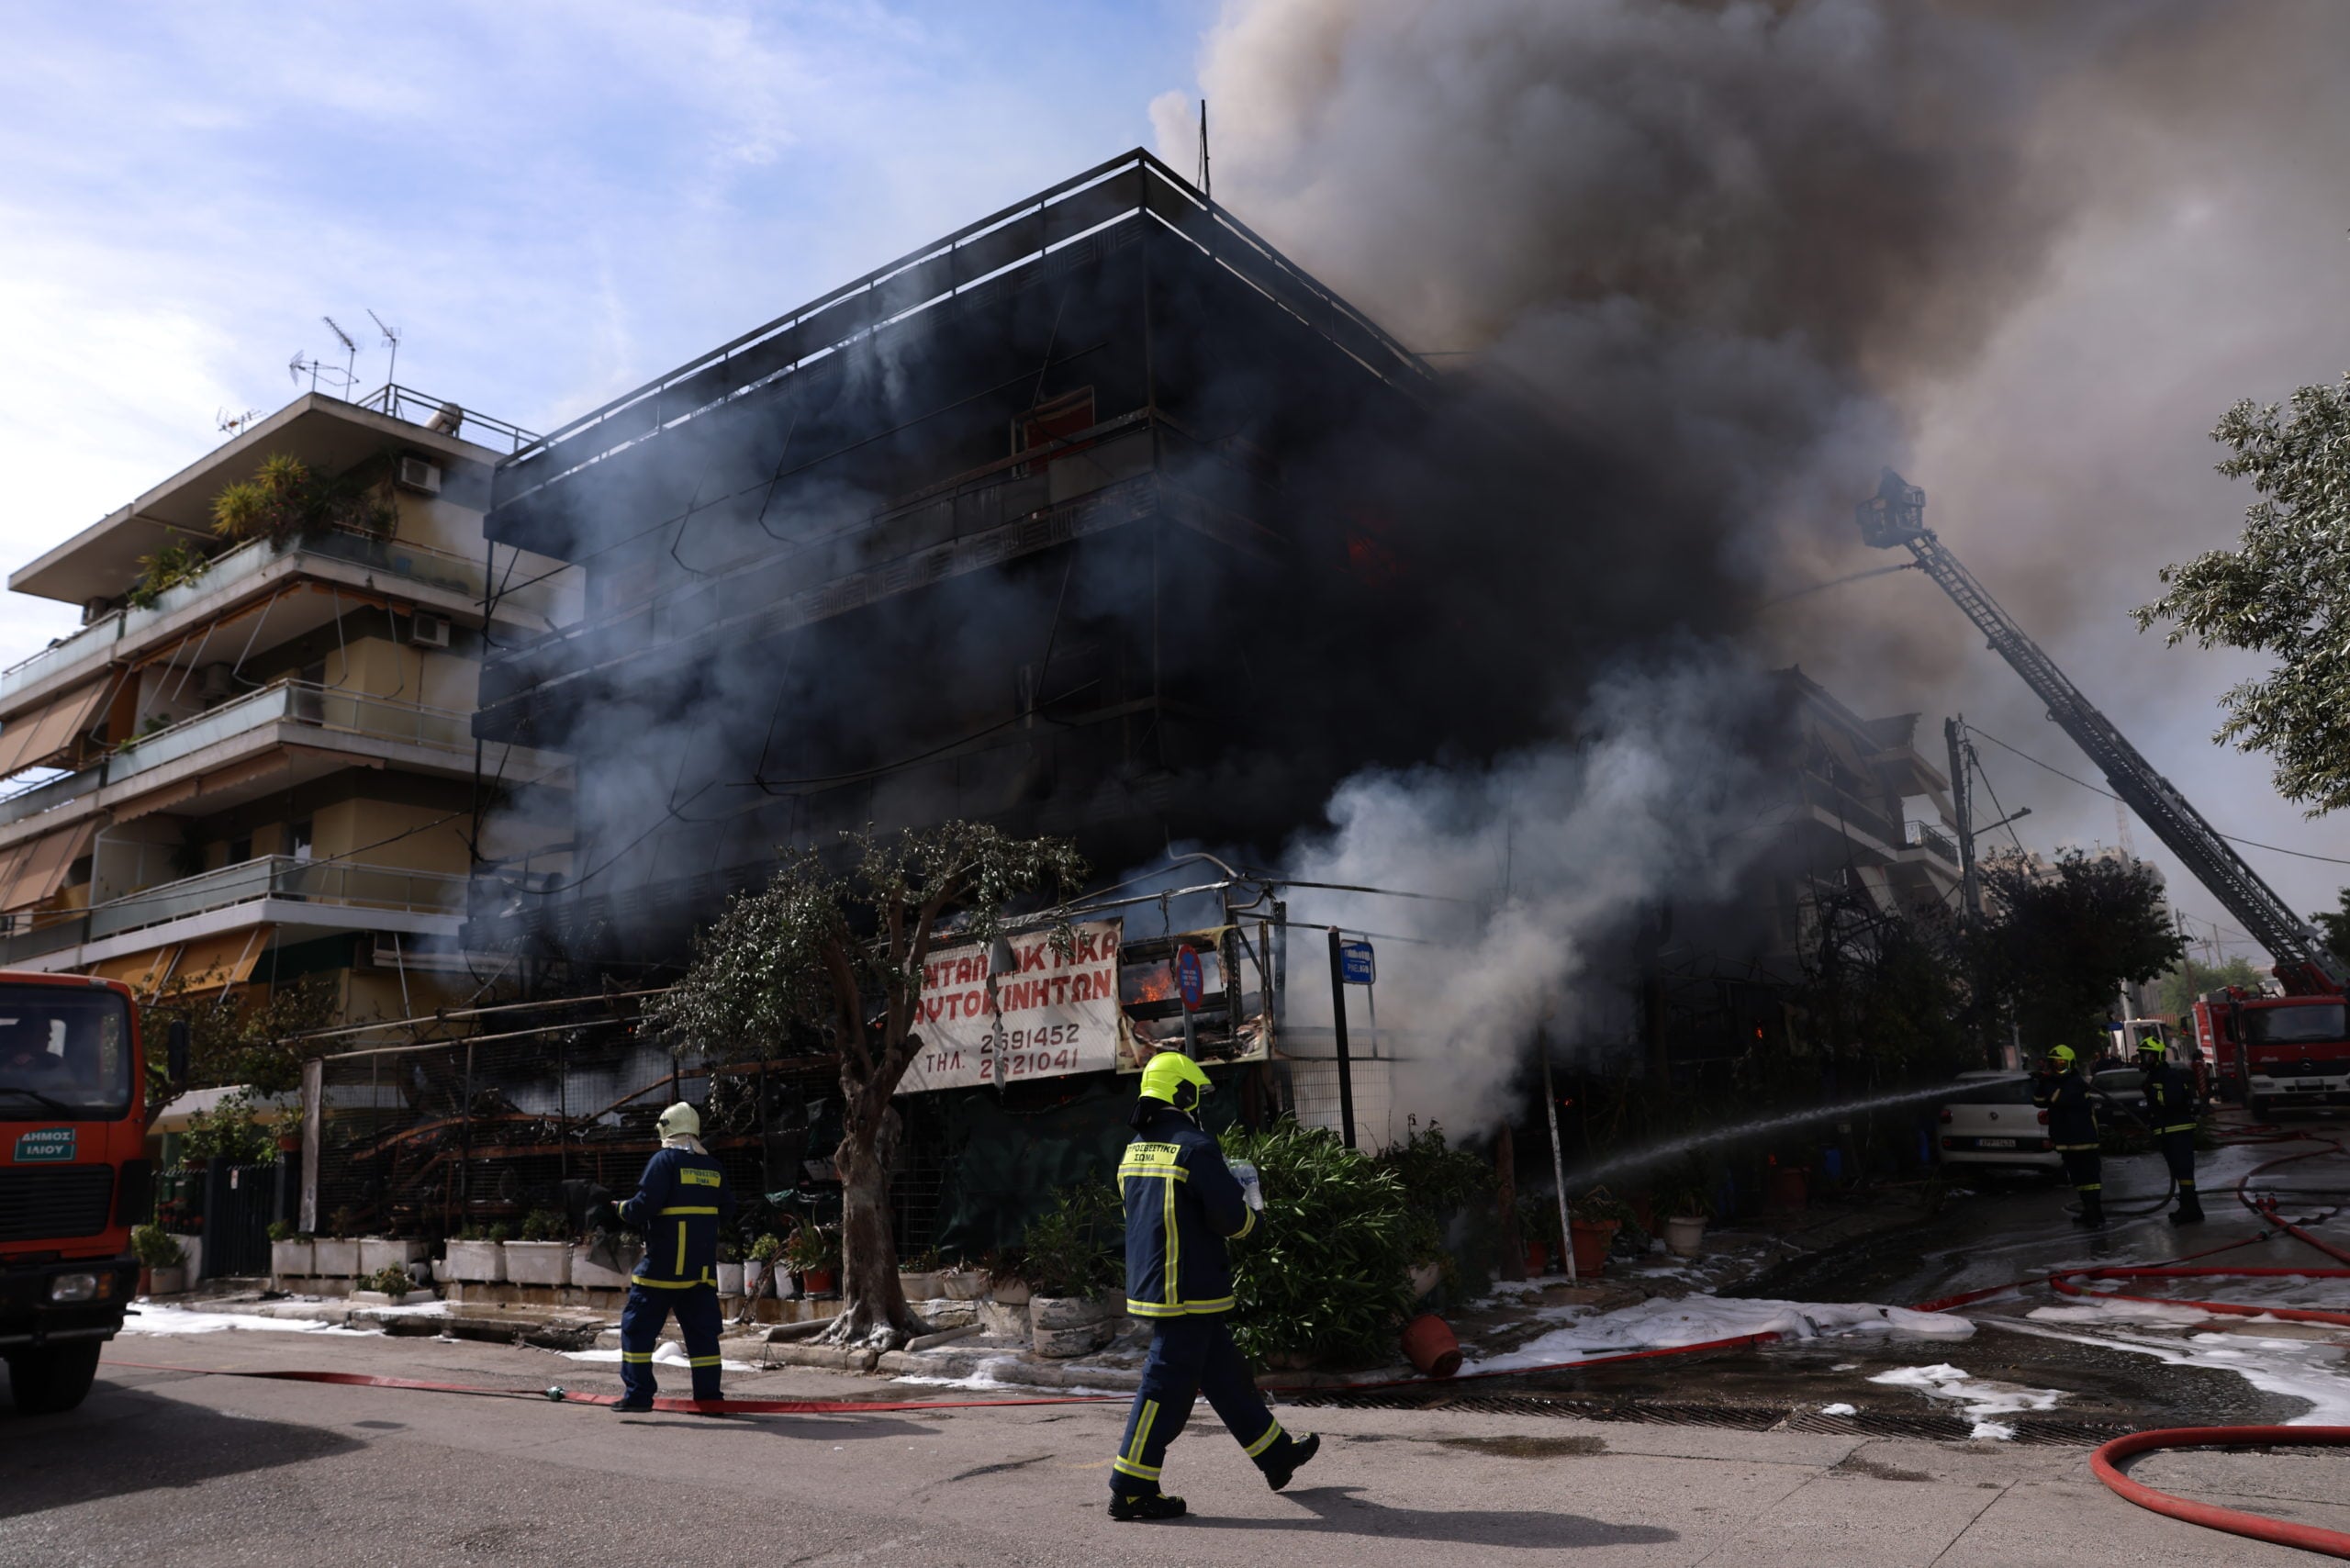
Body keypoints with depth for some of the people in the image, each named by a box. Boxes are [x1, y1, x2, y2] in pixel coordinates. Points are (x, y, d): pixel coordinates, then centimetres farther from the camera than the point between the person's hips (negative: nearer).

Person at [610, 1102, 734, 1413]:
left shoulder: (664, 1160, -7)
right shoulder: (713, 1167, 9)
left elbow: (645, 1205, -15)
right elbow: (726, 1211, 14)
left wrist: (623, 1211, 4)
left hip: (664, 1264, -5)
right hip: (702, 1266, 5)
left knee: (638, 1326, 5)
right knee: (702, 1329, 11)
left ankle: (638, 1393, 3)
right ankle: (708, 1393, 11)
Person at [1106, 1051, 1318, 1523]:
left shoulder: (1135, 1151, 10)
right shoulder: (1194, 1148, -18)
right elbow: (1230, 1215, -19)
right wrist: (1252, 1215, 4)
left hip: (1151, 1285, 9)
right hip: (1188, 1290, -9)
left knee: (1225, 1374, 18)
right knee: (1168, 1385, -2)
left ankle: (1276, 1454, 31)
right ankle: (1130, 1491, 3)